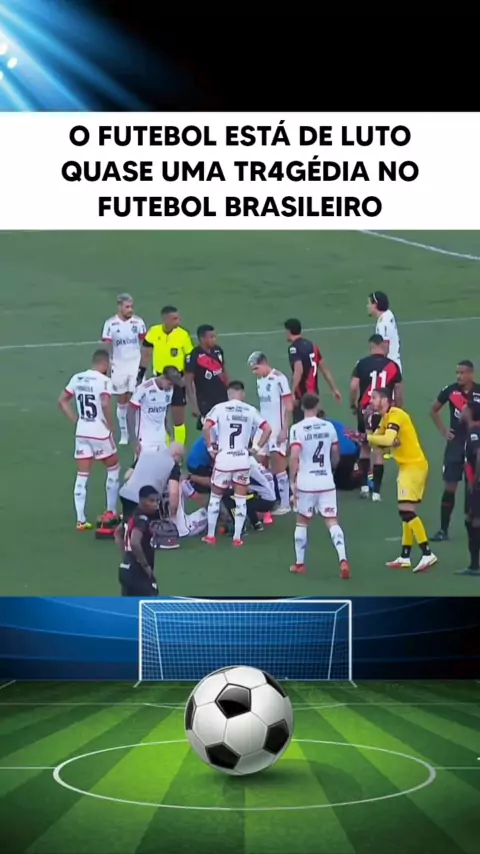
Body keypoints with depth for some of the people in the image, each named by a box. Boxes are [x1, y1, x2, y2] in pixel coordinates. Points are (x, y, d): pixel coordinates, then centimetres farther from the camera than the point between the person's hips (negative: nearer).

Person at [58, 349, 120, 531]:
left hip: (82, 433, 5)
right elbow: (105, 404, -27)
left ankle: (81, 520, 4)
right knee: (113, 468, 17)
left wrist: (75, 420, 11)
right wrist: (110, 426, -13)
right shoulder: (104, 380, -13)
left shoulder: (77, 378, 6)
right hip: (100, 433, -5)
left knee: (82, 476, 7)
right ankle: (110, 512, 20)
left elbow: (62, 401, 9)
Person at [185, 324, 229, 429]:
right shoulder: (194, 356, -16)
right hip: (206, 402, -6)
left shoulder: (218, 351, 4)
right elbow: (188, 382, -13)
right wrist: (194, 405, -17)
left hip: (223, 399, 6)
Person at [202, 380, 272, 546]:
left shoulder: (220, 408, -4)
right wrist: (257, 448, 7)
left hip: (223, 459, -1)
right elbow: (267, 429, 1)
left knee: (215, 497, 14)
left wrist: (210, 447, -4)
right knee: (240, 499, 11)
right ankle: (237, 537, 11)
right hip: (243, 460, 1)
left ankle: (210, 535, 19)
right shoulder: (250, 410, 3)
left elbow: (206, 427, -16)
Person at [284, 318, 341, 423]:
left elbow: (299, 371, -26)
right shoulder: (311, 345, 13)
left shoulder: (294, 348, -12)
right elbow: (325, 370, 16)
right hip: (313, 393, 9)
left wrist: (292, 393, -26)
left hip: (302, 395, -9)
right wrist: (334, 390, 21)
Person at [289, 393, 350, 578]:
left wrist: (292, 480, -9)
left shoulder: (297, 429, -9)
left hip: (306, 483, -2)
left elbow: (294, 456, -19)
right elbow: (335, 455, 14)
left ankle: (299, 563, 22)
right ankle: (343, 560, -17)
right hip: (326, 482, 2)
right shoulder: (329, 426, 3)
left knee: (302, 522, 15)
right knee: (332, 522, 1)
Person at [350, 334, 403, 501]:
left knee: (365, 447, 18)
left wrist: (353, 405, 5)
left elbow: (354, 386, -10)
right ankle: (376, 491, 3)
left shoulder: (362, 363, -4)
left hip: (365, 410, 0)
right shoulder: (393, 365, 0)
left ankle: (364, 485, 14)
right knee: (378, 450, 5)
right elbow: (399, 391, 3)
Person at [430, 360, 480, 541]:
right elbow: (434, 411, 12)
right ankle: (443, 530, 4)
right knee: (449, 488, -1)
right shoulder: (450, 390, -5)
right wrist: (443, 430, 4)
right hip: (455, 444, 1)